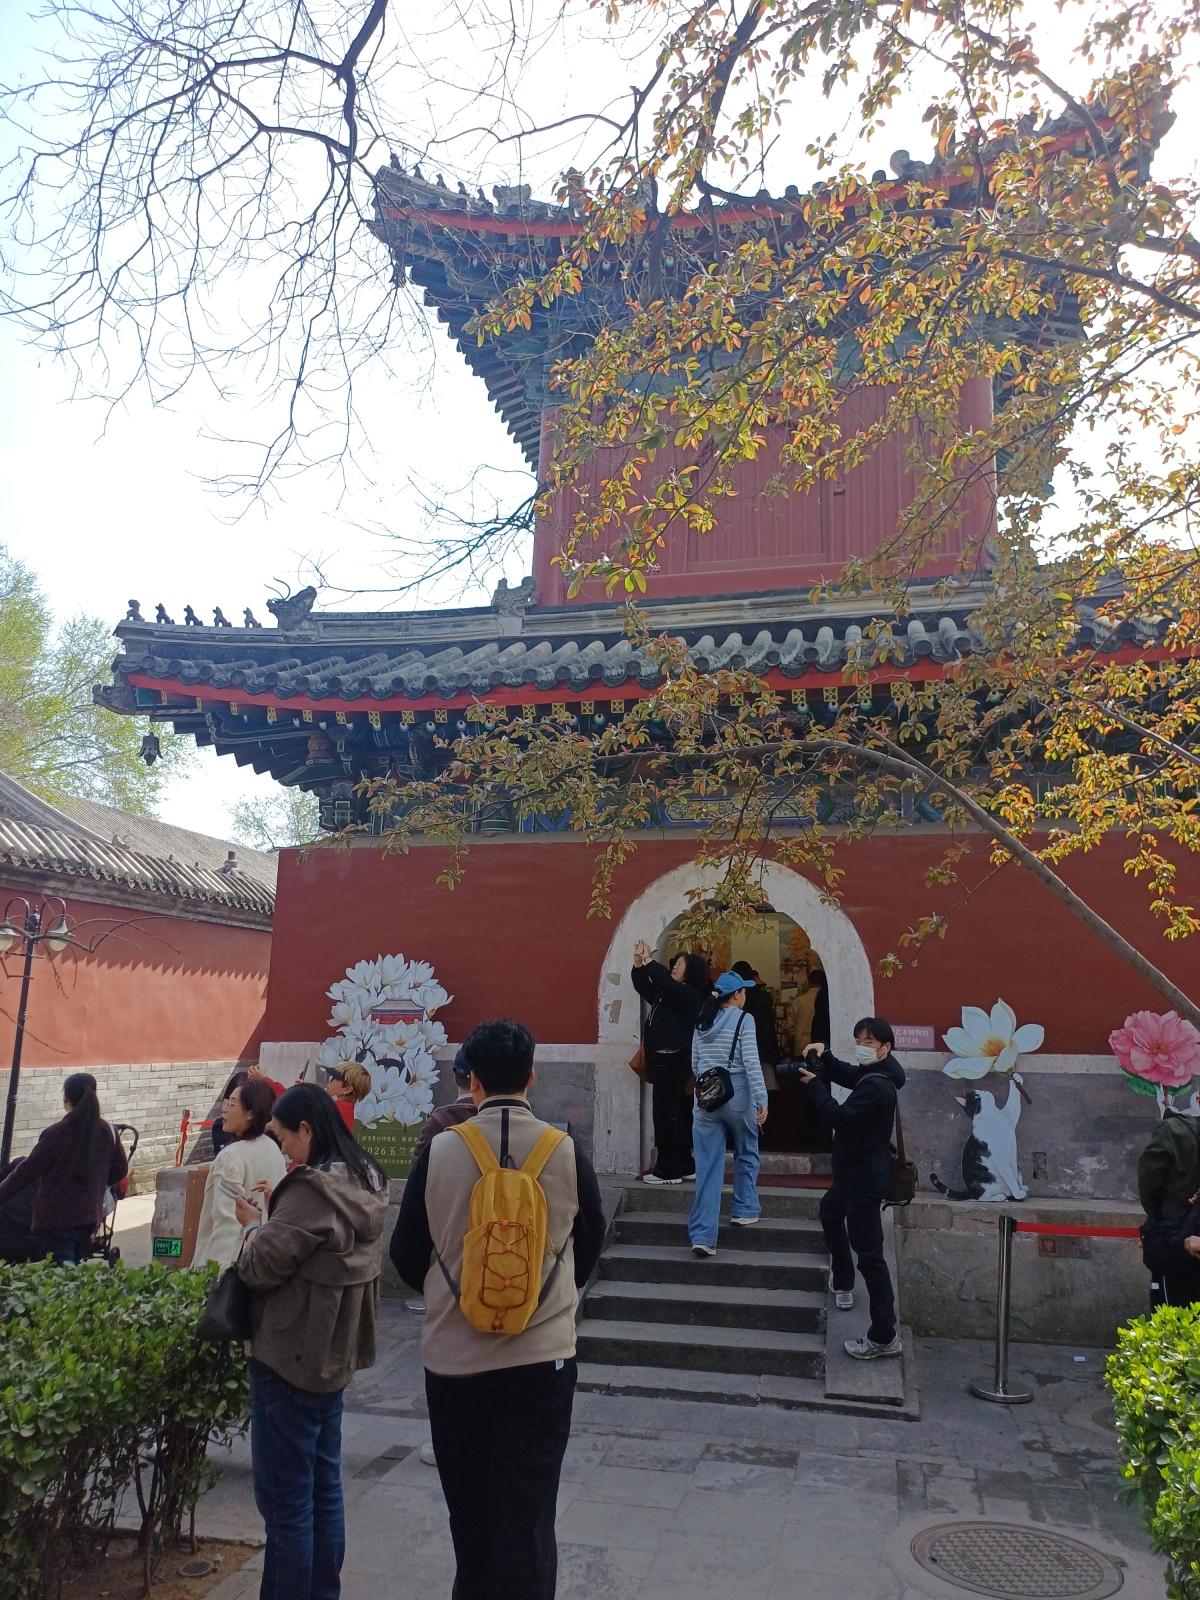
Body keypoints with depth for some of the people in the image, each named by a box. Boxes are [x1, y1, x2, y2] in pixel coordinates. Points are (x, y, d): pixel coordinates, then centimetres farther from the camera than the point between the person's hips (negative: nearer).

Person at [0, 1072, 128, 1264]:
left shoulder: (55, 1134, -15)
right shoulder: (107, 1131, 1)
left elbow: (27, 1171, -13)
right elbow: (120, 1169, 10)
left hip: (56, 1219, -5)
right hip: (90, 1216, 5)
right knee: (77, 1268, 19)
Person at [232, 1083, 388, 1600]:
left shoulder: (311, 1189, -23)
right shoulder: (365, 1182, 4)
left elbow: (261, 1267, -18)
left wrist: (253, 1224, 0)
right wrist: (274, 1215, 3)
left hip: (290, 1357, -9)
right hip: (334, 1352, 9)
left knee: (285, 1497, 4)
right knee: (324, 1484, 19)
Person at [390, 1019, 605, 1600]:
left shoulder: (440, 1150, -11)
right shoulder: (566, 1152, -10)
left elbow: (405, 1251, 1)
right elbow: (590, 1245, 5)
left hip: (453, 1356, 1)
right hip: (541, 1356, -1)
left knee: (469, 1512, 20)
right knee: (527, 1517, 9)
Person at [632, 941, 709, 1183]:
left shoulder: (690, 995, -9)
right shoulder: (667, 994, 17)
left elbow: (664, 981, -23)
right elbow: (643, 986, 21)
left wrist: (648, 960, -15)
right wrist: (638, 962, 6)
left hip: (673, 1060, -9)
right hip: (661, 1060, 9)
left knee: (665, 1113, -8)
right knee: (675, 1115, 12)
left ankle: (668, 1170, -3)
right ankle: (684, 1166, 19)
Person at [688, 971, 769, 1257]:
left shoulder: (702, 1023, 10)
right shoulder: (743, 1019, -6)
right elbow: (751, 1063, -13)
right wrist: (761, 1100, -14)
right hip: (737, 1095, -4)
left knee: (708, 1167, 3)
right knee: (746, 1153, 21)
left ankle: (703, 1235, -1)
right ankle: (743, 1211, 28)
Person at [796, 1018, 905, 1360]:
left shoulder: (877, 1087, -25)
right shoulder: (870, 1075, 5)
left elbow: (839, 1117, -28)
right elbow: (843, 1074, 16)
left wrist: (814, 1084, -17)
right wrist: (823, 1055, -4)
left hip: (865, 1178, -12)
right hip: (855, 1171, 12)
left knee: (869, 1254, -10)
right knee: (830, 1212, 34)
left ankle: (885, 1336, -7)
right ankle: (842, 1285, 48)